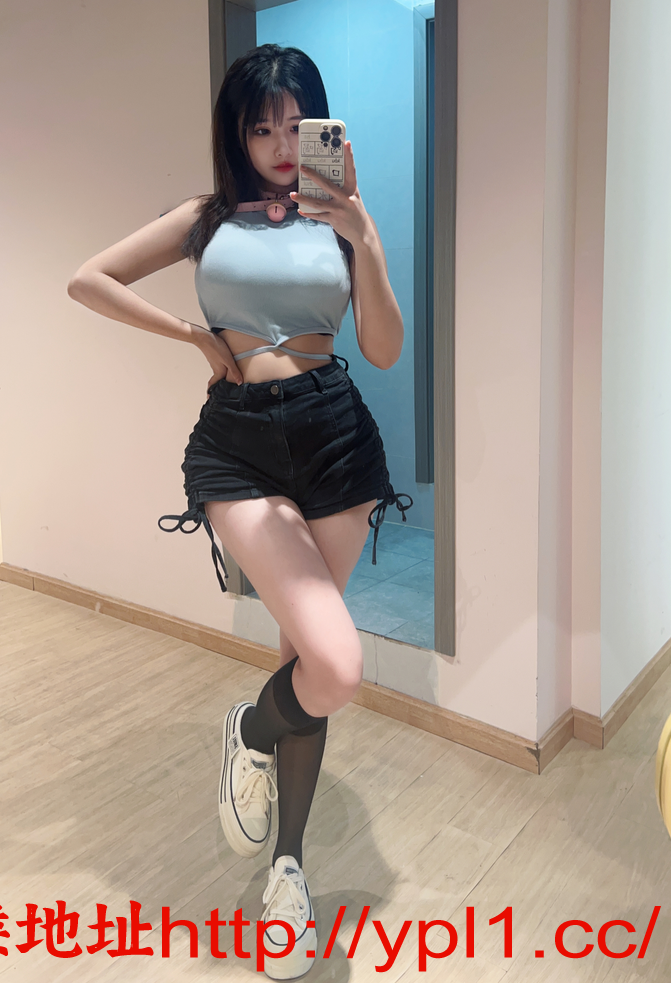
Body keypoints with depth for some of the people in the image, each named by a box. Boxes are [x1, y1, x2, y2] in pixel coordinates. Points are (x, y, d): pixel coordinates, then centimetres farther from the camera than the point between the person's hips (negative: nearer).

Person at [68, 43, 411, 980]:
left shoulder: (344, 217, 10)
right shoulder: (208, 218, 9)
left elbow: (386, 350, 1)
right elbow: (88, 280, 8)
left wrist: (361, 237, -11)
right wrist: (195, 333, 1)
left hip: (335, 433, 2)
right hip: (237, 442, -2)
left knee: (308, 654, 8)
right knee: (335, 667, -18)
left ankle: (287, 863, 30)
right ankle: (252, 732, 20)